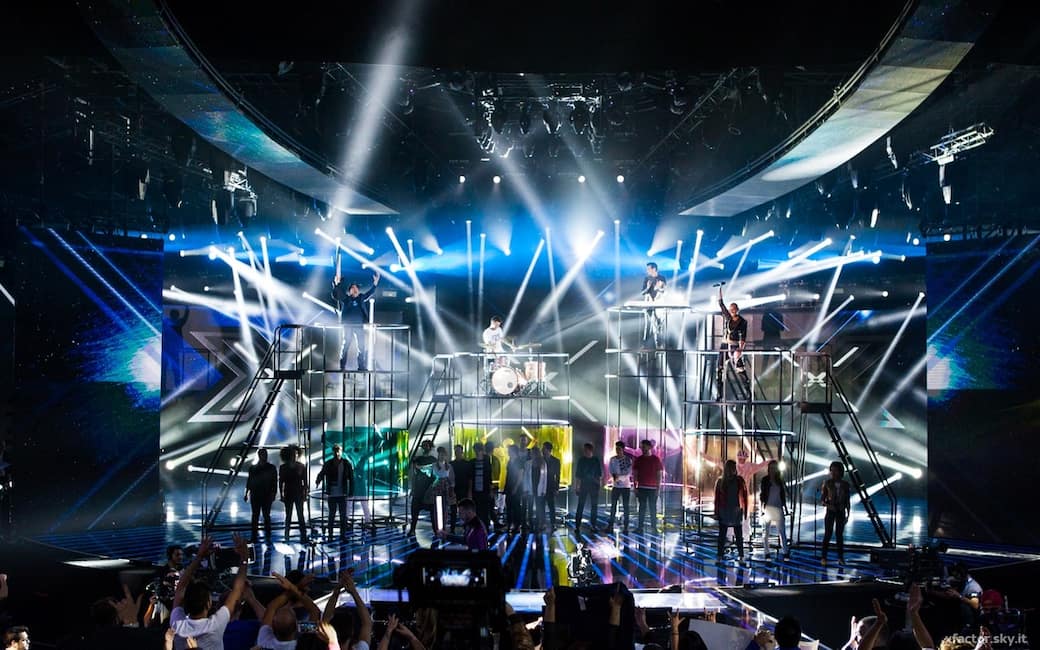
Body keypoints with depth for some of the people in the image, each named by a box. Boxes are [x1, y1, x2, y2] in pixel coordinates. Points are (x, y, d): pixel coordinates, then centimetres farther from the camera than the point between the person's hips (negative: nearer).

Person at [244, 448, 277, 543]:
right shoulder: (253, 468, 6)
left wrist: (273, 494, -7)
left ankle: (267, 537, 6)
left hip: (267, 496, -1)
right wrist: (246, 493, 6)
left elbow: (274, 482, 1)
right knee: (255, 516, 5)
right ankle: (253, 537, 7)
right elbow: (249, 481, 9)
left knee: (266, 516, 1)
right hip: (255, 495, 1)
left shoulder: (271, 468, 2)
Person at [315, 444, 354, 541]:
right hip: (331, 494, 0)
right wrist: (318, 481, -17)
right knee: (331, 514, 8)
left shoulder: (347, 464, -3)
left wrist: (351, 492, -5)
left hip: (342, 494, 0)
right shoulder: (328, 464, -2)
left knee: (343, 515, 5)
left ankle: (343, 535, 15)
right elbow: (322, 474, 5)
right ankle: (330, 535, 16)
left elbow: (351, 478, 0)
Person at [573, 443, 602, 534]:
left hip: (594, 486, 1)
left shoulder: (596, 460, 3)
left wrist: (599, 483, 2)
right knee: (580, 506, -7)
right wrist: (577, 487, 0)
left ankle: (593, 525, 14)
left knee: (595, 506, 6)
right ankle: (577, 526, -7)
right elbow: (577, 474, 4)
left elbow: (600, 474, 8)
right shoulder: (581, 460, 2)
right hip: (583, 485, -1)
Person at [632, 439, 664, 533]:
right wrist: (635, 487, 2)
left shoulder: (656, 460, 3)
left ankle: (653, 527, 5)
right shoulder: (638, 460, 8)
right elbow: (635, 474, 8)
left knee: (653, 508, 1)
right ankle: (640, 527, 5)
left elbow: (659, 474, 3)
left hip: (653, 488, -1)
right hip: (641, 487, 1)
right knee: (642, 507, 3)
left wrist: (658, 487, -3)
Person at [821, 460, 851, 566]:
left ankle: (840, 557, 11)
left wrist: (848, 514, 1)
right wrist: (825, 503, -27)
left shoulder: (845, 484, 0)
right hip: (830, 511, -2)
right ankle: (824, 558, -1)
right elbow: (822, 499, -4)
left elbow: (847, 501, 6)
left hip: (841, 512, 2)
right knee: (827, 534, -7)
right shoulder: (827, 483, -6)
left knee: (839, 534, 4)